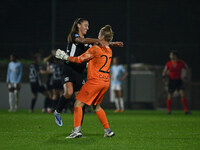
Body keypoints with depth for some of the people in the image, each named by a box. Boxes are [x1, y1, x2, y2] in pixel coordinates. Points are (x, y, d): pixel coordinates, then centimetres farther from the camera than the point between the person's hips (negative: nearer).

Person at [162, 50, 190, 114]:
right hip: (171, 80, 1)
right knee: (169, 96, 1)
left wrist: (187, 76, -1)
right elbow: (164, 72, 5)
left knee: (182, 95, -14)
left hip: (179, 80, -1)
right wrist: (164, 75, -18)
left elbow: (187, 68, 11)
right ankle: (169, 110, 16)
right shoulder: (168, 63, -4)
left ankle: (186, 110, -12)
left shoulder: (181, 63, -5)